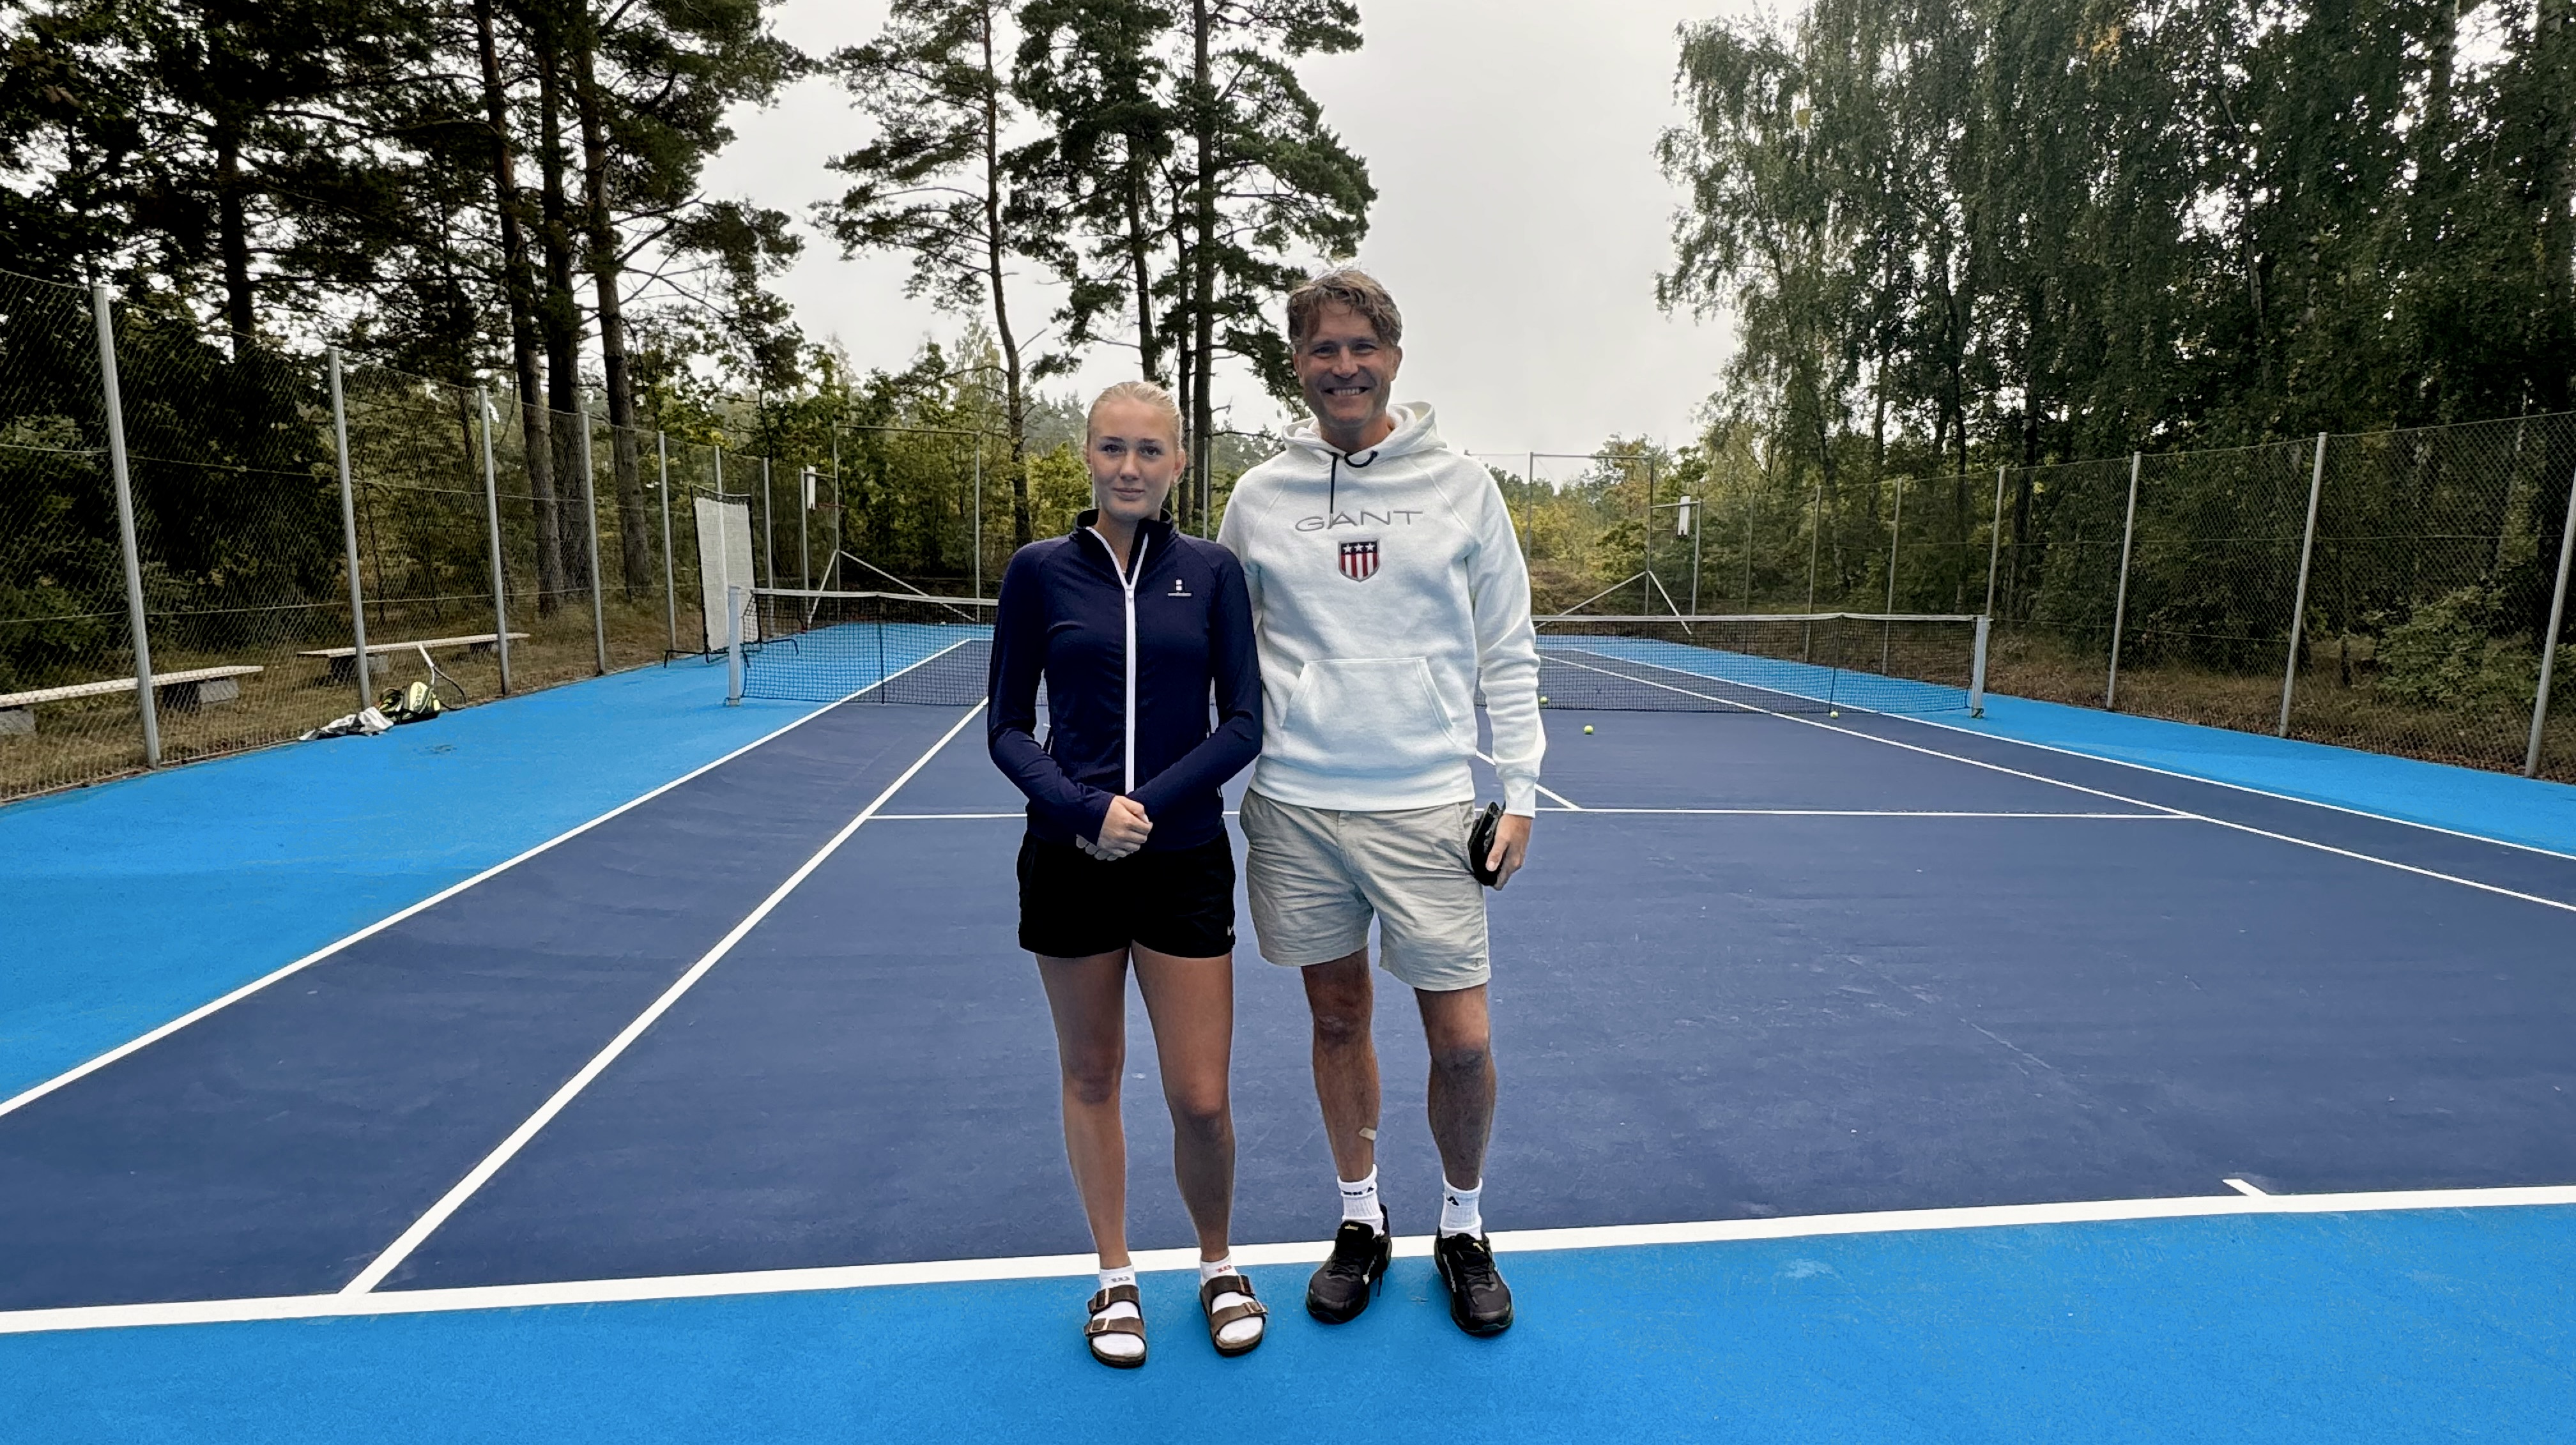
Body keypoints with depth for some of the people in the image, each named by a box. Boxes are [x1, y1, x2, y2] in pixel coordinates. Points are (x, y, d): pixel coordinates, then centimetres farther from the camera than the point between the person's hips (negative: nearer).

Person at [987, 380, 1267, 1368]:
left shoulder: (1212, 572, 0)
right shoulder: (1040, 571, 0)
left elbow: (1243, 724, -3)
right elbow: (1008, 728, 0)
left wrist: (1147, 806, -15)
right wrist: (1085, 808, -17)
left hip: (1185, 861, 0)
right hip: (1069, 861, 1)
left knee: (1201, 1099, 3)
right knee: (1090, 1077, 14)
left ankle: (1218, 1266, 33)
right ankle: (1116, 1277, 36)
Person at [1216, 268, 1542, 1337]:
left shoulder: (1462, 487, 3)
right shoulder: (1257, 497, 5)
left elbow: (1507, 652, 5)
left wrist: (1520, 790, 0)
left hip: (1427, 805, -1)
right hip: (1296, 806, 1)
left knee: (1462, 1040, 2)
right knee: (1337, 1019, 13)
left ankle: (1463, 1227, 29)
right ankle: (1361, 1219, 34)